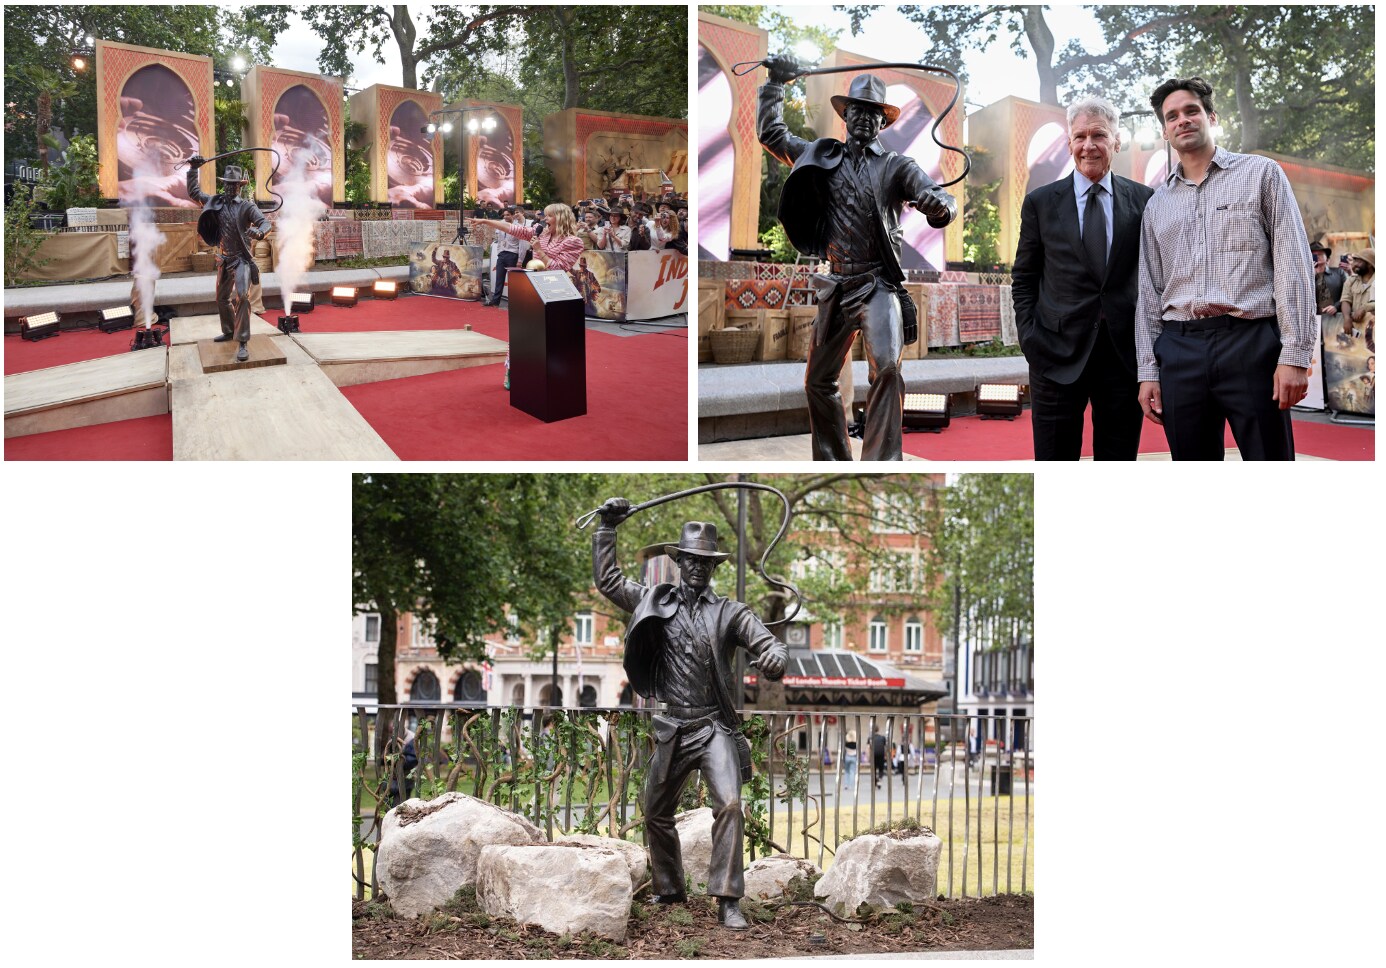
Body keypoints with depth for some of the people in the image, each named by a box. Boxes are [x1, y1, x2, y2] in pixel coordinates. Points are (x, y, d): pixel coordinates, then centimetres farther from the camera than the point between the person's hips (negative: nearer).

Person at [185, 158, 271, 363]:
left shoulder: (247, 206, -8)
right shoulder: (216, 202, 6)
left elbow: (265, 222, -18)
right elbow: (193, 192, 15)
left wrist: (260, 232, -41)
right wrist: (193, 169, 7)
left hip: (241, 259, -6)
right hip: (223, 260, 6)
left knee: (241, 296, -23)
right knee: (222, 299, 18)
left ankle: (242, 343, -25)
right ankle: (229, 332, 40)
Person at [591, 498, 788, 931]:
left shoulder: (729, 612, -2)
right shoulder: (656, 601, 6)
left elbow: (768, 643, -12)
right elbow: (607, 580, 11)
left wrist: (774, 658, -35)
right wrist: (607, 529, 5)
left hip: (714, 727, -4)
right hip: (671, 728, 4)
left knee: (729, 805, -22)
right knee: (656, 814, 15)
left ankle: (728, 901, -19)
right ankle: (667, 891, 35)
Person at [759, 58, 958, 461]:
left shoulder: (896, 167, 2)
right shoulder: (821, 157, 12)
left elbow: (943, 201, -11)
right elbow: (772, 135, 22)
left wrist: (939, 207, -34)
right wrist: (775, 85, 18)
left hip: (878, 286, -5)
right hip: (835, 288, 5)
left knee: (886, 368, -25)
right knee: (818, 381, 10)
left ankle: (881, 465, -26)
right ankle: (833, 463, 24)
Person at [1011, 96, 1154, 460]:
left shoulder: (1142, 200, 6)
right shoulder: (1041, 202, 5)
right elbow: (1023, 279, 9)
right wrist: (1030, 341, -2)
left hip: (1125, 356, 1)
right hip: (1058, 356, -1)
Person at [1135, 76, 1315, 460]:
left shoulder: (1261, 174, 6)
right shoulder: (1157, 205, 18)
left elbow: (1293, 266, -1)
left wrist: (1295, 355, -10)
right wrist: (1148, 371, 8)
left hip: (1250, 342, -4)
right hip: (1179, 351, 4)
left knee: (1269, 455, -5)